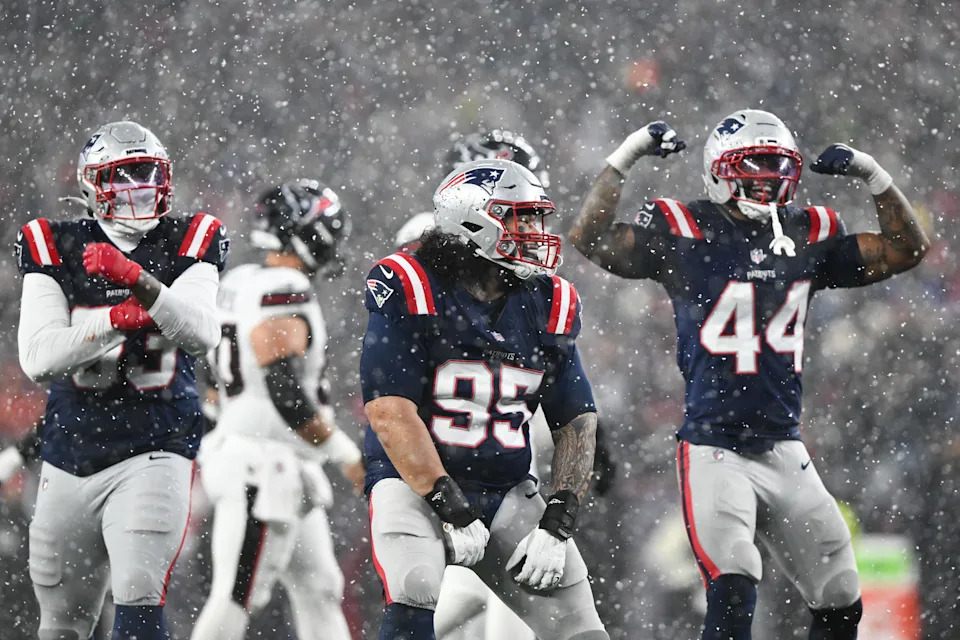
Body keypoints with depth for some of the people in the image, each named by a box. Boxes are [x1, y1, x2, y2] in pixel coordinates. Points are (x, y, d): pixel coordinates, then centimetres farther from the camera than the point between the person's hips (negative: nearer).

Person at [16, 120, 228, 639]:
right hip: (71, 454, 3)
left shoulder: (187, 244, 0)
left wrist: (138, 281, -32)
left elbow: (203, 334, -18)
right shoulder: (56, 247, 1)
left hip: (153, 450, -3)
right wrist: (115, 320, -25)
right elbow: (37, 356, -11)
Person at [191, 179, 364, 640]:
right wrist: (346, 453, -15)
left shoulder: (240, 286, 11)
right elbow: (287, 397, -24)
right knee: (236, 599, -6)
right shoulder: (284, 297, -19)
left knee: (319, 591, 13)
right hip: (263, 474, -10)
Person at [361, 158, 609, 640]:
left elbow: (577, 423, 9)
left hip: (507, 495, 5)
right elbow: (390, 412, -17)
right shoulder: (408, 290, -11)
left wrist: (557, 523, -4)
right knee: (413, 594, -32)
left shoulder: (548, 305, 7)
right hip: (414, 484, -5)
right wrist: (449, 507, -21)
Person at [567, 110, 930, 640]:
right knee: (733, 594, -22)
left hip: (784, 451, 6)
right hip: (714, 450, -6)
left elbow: (906, 249, 14)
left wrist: (874, 178, 3)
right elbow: (590, 240, -14)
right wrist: (624, 159, -16)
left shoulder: (808, 235, 9)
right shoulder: (682, 232, -5)